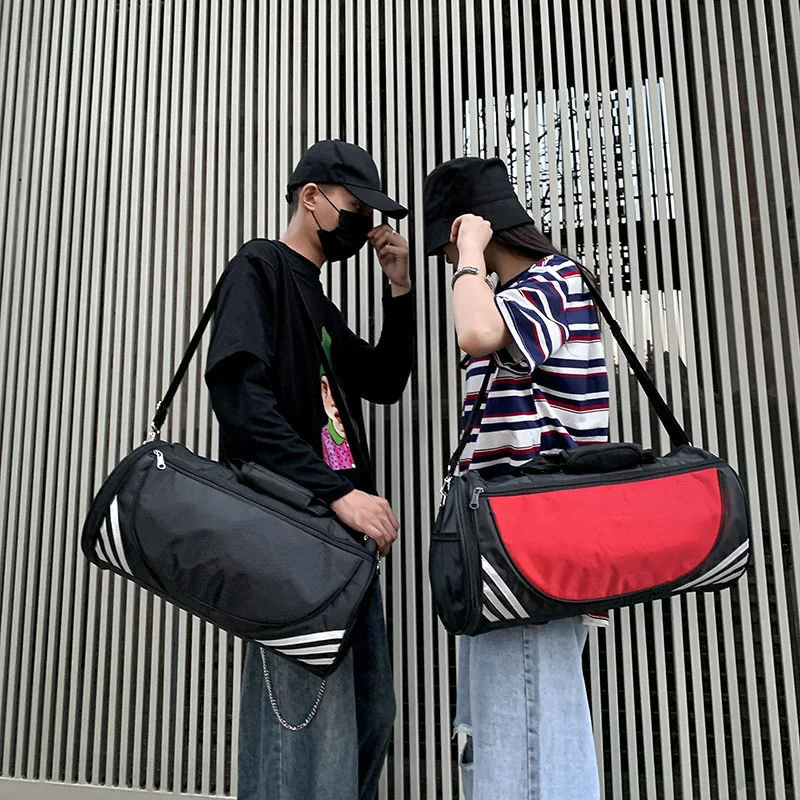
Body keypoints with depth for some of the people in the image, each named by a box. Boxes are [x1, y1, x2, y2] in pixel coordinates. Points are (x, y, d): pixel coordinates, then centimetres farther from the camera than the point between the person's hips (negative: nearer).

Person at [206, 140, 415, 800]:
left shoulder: (320, 303, 26)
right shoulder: (261, 266, -1)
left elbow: (385, 383, 27)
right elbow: (240, 397, -16)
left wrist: (400, 287, 16)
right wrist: (337, 492, -22)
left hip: (342, 532, 9)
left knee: (370, 714, 12)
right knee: (312, 724, -10)